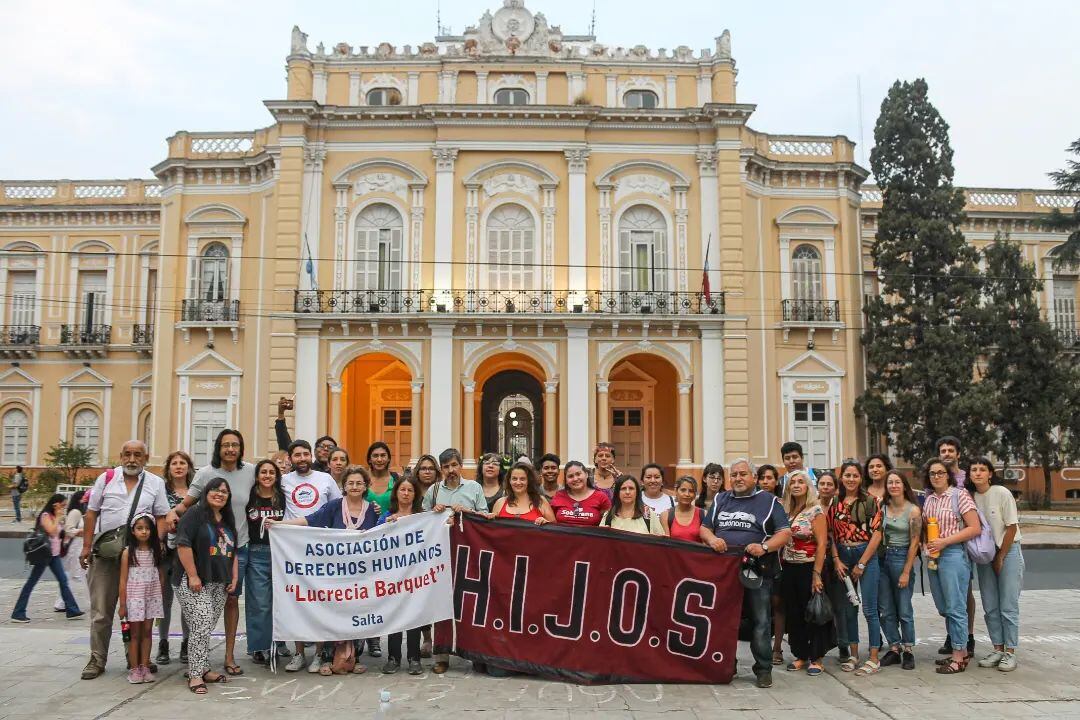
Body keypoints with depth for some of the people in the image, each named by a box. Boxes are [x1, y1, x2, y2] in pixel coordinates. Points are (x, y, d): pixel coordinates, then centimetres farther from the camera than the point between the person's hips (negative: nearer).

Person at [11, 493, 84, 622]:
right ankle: (18, 613, 6)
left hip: (54, 554, 9)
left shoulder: (54, 516, 14)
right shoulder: (46, 516, -11)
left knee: (63, 580, 4)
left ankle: (72, 610, 5)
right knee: (31, 582, -1)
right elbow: (52, 531, -24)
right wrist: (58, 518, -17)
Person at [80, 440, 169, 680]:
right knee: (101, 608, 2)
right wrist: (86, 547, 1)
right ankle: (97, 659, 12)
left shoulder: (156, 483, 6)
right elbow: (91, 513, 7)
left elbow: (161, 517, 6)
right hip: (105, 551, 0)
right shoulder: (106, 478, 5)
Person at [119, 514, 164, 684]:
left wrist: (161, 599, 3)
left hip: (152, 596, 2)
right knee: (135, 633, 3)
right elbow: (123, 580, -4)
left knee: (147, 632, 6)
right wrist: (122, 604, -6)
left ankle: (144, 667, 13)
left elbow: (160, 576, 6)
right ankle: (134, 669, 9)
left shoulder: (155, 551, 4)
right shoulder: (128, 552, -4)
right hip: (134, 596, -2)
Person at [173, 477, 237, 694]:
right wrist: (192, 576, -18)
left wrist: (234, 577, 12)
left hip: (219, 584, 7)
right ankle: (195, 675, -4)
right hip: (194, 582, -7)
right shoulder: (194, 514, -6)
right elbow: (183, 545, -14)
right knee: (202, 626, -12)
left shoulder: (228, 521, 18)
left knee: (207, 628, 9)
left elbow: (233, 552, 23)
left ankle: (203, 669, 18)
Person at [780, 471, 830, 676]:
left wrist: (817, 575, -17)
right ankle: (801, 656, 23)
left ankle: (816, 659, 13)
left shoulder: (816, 511, -9)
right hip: (789, 568, 6)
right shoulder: (786, 511, 8)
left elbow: (822, 544, -13)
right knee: (793, 614, 10)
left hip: (809, 568, -6)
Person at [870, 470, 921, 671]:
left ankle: (907, 651, 15)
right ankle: (894, 649, 18)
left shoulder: (913, 510, -7)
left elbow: (914, 543, -8)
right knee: (886, 610, 7)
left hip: (901, 557, -4)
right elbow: (878, 534, 9)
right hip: (882, 557, 5)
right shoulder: (883, 508, 6)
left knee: (904, 610, 2)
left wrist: (906, 572, -11)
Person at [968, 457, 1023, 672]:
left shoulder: (1002, 493, -13)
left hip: (1008, 552, -4)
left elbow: (1011, 527, -10)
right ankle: (998, 649, 18)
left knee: (1008, 606, -2)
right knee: (990, 608, 8)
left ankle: (1010, 652, 7)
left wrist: (1000, 557, -7)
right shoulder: (970, 496, -1)